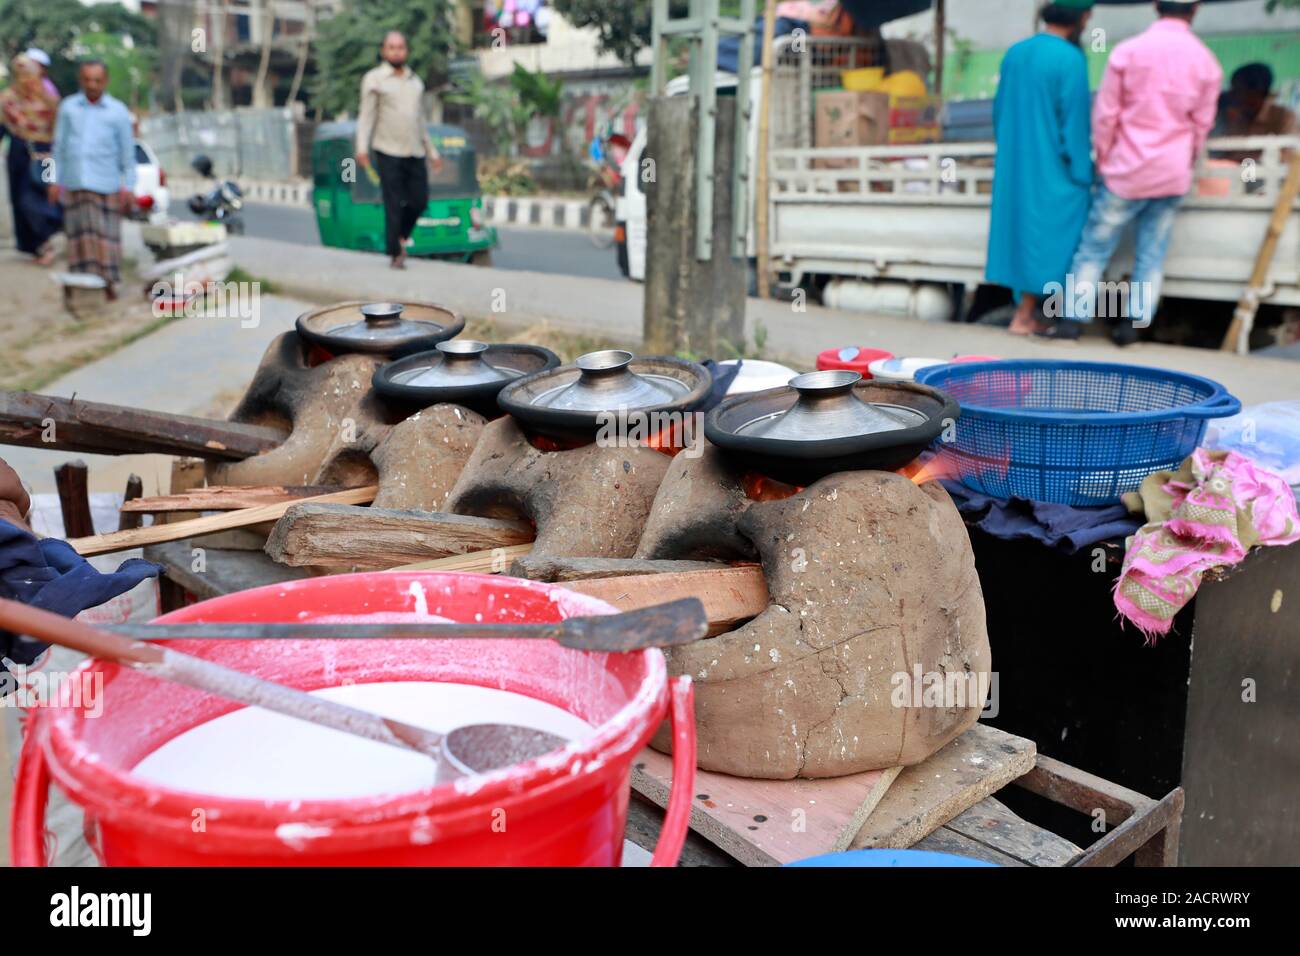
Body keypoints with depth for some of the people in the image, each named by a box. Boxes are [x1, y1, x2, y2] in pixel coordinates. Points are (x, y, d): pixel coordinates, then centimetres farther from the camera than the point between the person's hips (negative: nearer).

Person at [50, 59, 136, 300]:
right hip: (74, 184, 2)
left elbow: (128, 152, 5)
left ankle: (108, 281, 11)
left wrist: (128, 187, 0)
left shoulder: (118, 111, 3)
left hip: (106, 184, -2)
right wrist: (56, 180, 8)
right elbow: (59, 146, 11)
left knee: (107, 234, 0)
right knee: (79, 233, 2)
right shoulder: (68, 107, 8)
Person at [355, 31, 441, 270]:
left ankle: (401, 235, 29)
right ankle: (395, 254, 4)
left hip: (415, 153, 5)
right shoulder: (374, 79, 3)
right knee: (393, 205, -5)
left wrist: (432, 151, 22)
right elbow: (366, 116, -3)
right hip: (388, 152, -5)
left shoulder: (415, 81, 18)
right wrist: (362, 147, -16)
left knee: (419, 201, 3)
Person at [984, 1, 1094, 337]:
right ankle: (1024, 317, 5)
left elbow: (999, 112, 10)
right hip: (1051, 169, -6)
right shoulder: (1070, 59, -14)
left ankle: (1027, 310, 18)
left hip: (1014, 167, 7)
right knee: (1047, 236, 2)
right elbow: (1075, 120, -14)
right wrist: (1081, 175, -8)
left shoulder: (1014, 53, 5)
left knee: (1020, 228, 13)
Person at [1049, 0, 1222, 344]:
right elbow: (1202, 123, 7)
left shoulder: (1127, 51, -7)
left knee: (1095, 247, 4)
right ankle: (1133, 323, 7)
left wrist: (1103, 159, 8)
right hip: (1173, 174, 2)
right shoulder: (1206, 61, 1)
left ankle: (1072, 318, 0)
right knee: (1152, 253, 8)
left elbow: (1104, 114, -5)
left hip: (1127, 171, -2)